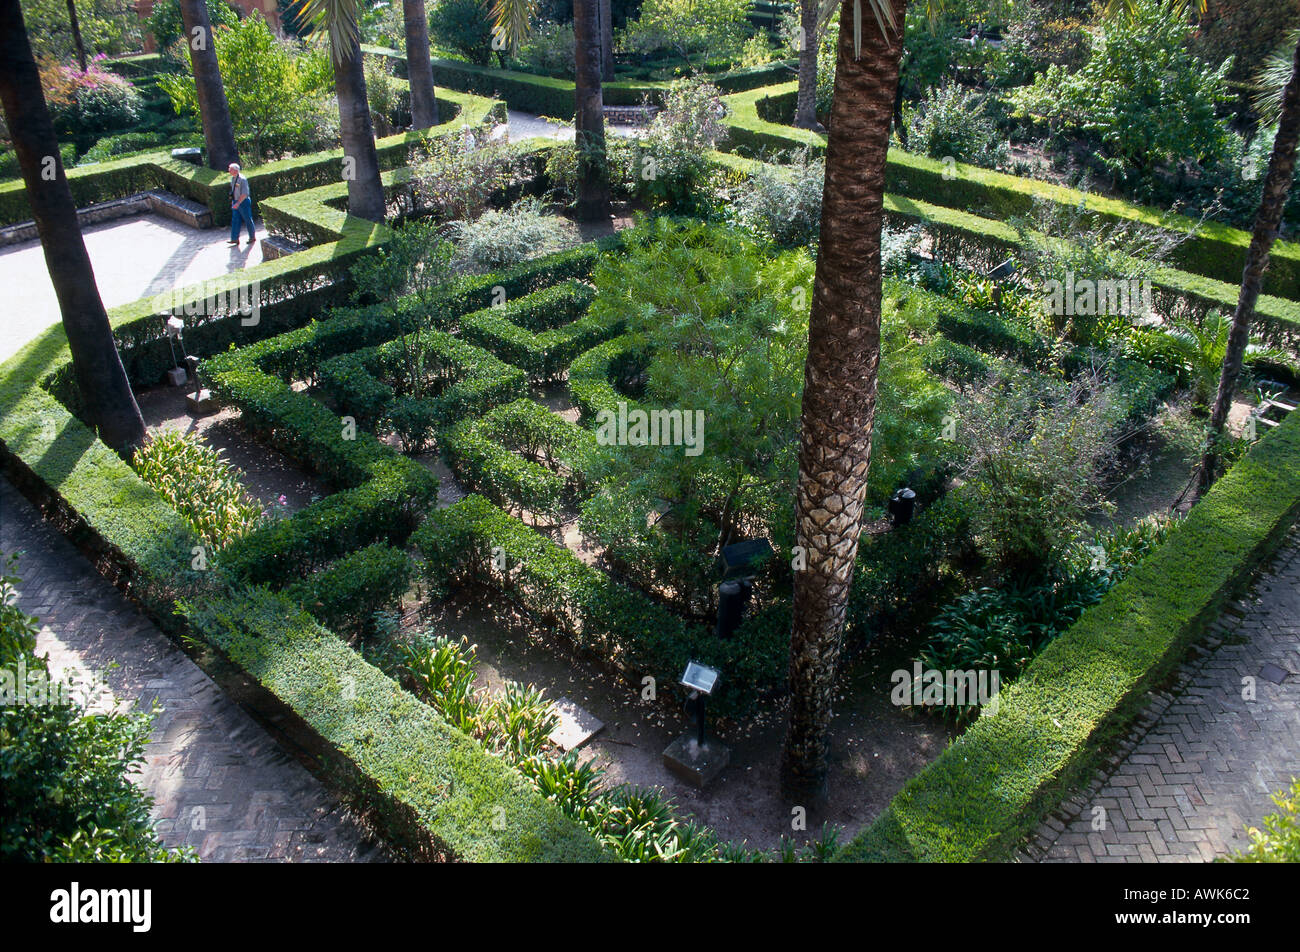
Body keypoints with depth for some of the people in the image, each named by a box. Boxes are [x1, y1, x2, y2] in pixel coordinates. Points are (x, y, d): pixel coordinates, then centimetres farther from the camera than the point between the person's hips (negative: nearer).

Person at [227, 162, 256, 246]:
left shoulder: (242, 179, -20)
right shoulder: (233, 178, 6)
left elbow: (244, 194, -23)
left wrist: (238, 203, -27)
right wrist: (233, 201, 20)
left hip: (243, 202, -8)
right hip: (236, 202, 8)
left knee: (248, 220, 5)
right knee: (235, 220, 6)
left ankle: (252, 237, 19)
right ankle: (235, 239, 8)